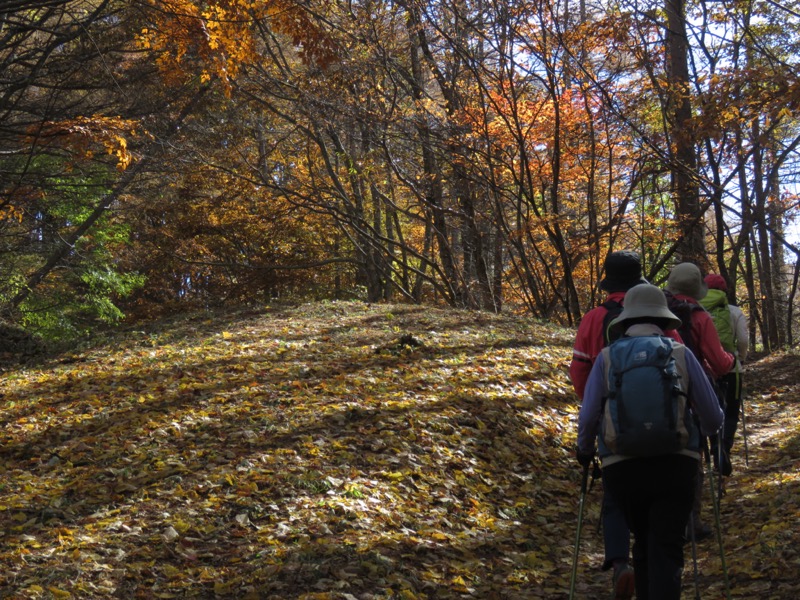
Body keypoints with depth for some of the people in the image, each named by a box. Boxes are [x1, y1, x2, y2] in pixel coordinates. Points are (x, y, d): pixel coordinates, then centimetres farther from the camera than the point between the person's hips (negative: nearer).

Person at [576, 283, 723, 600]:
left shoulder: (607, 357, 1)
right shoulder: (681, 354, 1)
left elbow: (588, 417, -4)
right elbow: (712, 415, 4)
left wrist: (584, 449, 17)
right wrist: (709, 431, 28)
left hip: (623, 467, 1)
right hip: (675, 465, -1)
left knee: (644, 543, 22)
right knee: (666, 551, -2)